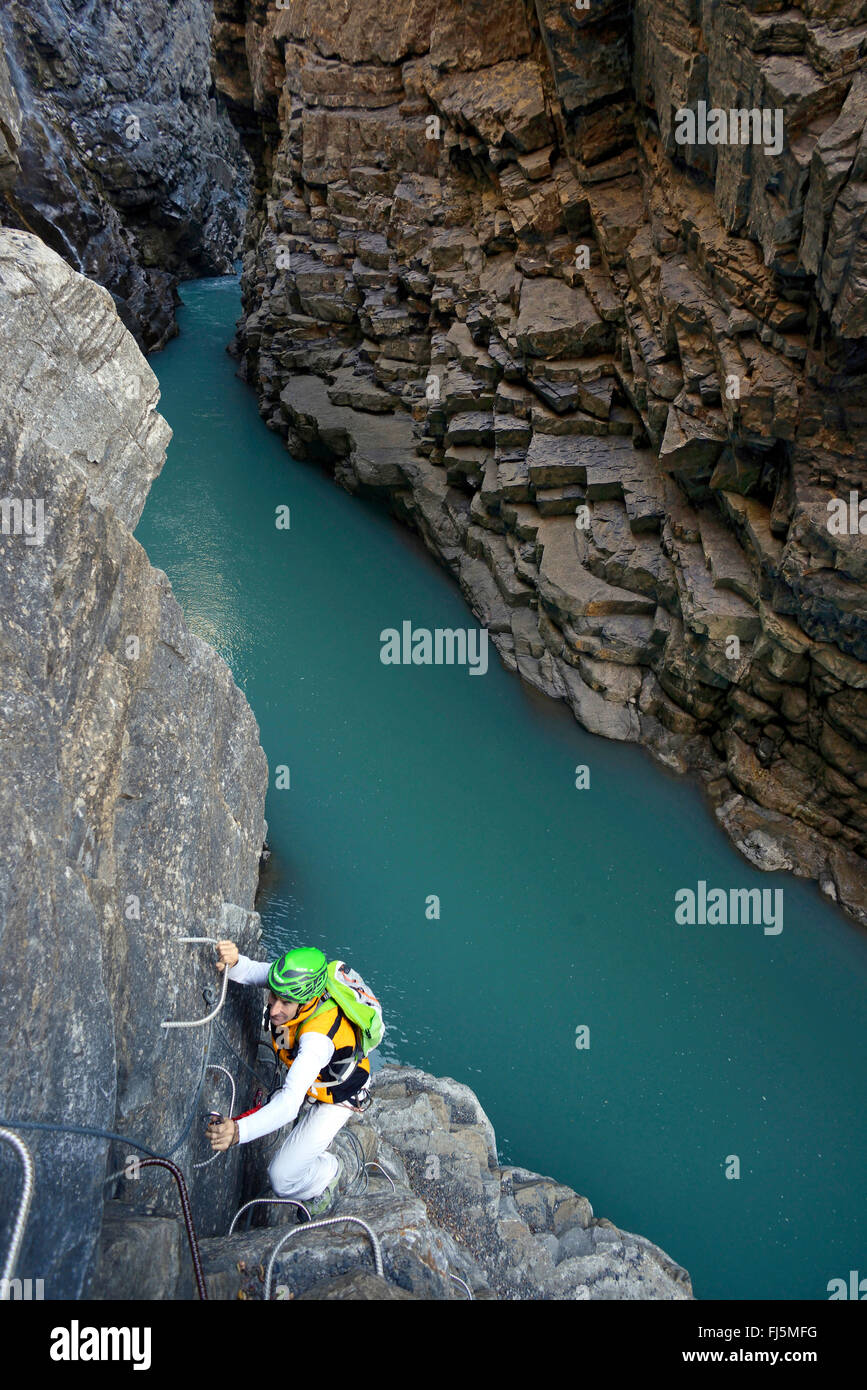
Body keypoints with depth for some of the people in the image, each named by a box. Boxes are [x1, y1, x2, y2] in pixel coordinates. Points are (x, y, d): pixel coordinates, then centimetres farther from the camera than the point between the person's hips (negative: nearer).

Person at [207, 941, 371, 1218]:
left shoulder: (318, 1037, -45)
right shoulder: (291, 982, -27)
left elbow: (289, 1104, -51)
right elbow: (250, 970, -24)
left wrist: (239, 1131, -66)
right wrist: (233, 962, -50)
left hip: (334, 1098, -7)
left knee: (282, 1179, -3)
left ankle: (327, 1172, 25)